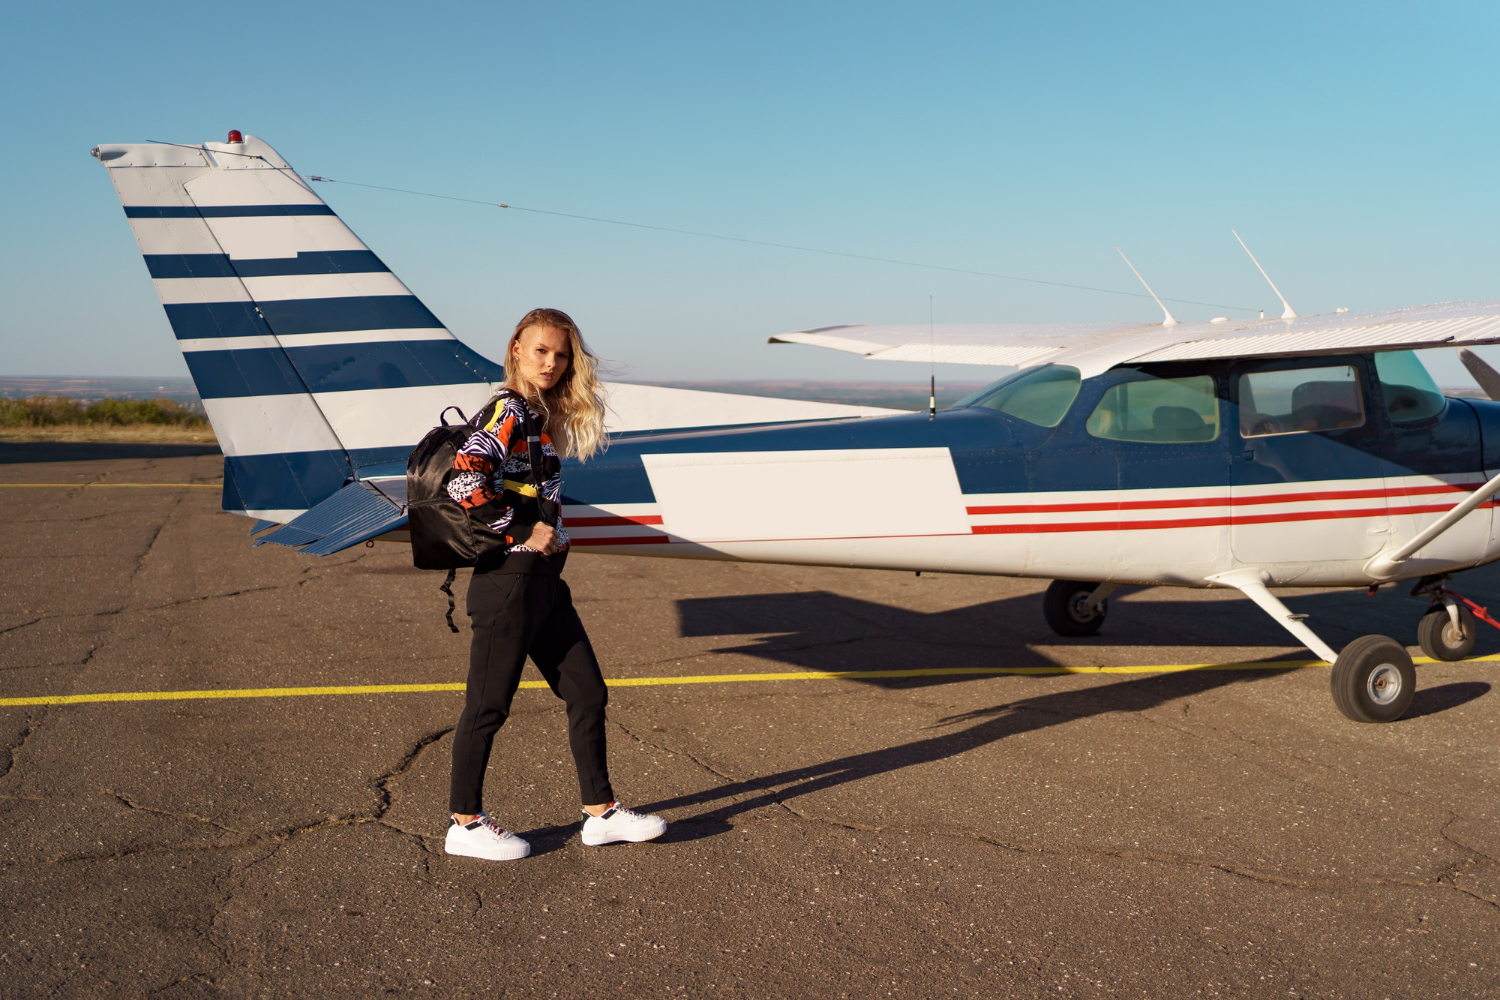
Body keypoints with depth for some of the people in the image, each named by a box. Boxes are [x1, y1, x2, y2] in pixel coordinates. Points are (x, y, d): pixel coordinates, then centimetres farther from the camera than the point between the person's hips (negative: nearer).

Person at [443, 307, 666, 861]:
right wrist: (522, 531, -19)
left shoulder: (540, 416, 15)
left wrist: (550, 534, 10)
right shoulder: (508, 411, -13)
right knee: (489, 705, 3)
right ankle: (465, 824, 17)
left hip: (543, 581, 9)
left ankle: (600, 812, 20)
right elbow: (464, 481, -26)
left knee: (588, 694, 11)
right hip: (509, 580, -9)